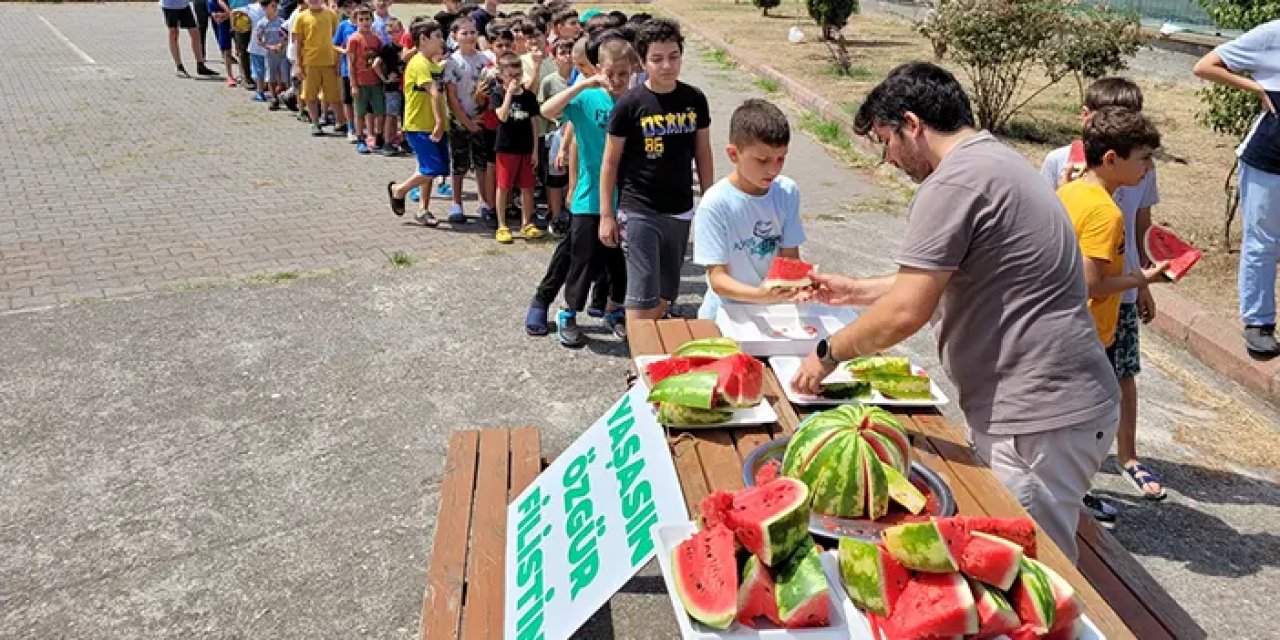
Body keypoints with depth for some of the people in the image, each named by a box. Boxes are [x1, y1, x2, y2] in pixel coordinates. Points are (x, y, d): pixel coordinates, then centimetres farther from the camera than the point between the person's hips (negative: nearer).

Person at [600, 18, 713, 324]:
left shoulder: (694, 99, 1)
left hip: (680, 211, 4)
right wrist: (606, 214, -5)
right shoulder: (630, 103, -10)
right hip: (639, 210, -4)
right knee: (643, 291, -7)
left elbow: (703, 153, 10)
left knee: (666, 292, 14)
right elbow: (610, 161, -3)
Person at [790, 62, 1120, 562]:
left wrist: (829, 353, -3)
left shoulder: (953, 183, -17)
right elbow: (939, 280, 25)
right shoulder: (994, 161, 16)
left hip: (1039, 423, -10)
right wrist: (854, 290, 26)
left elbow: (906, 312, -18)